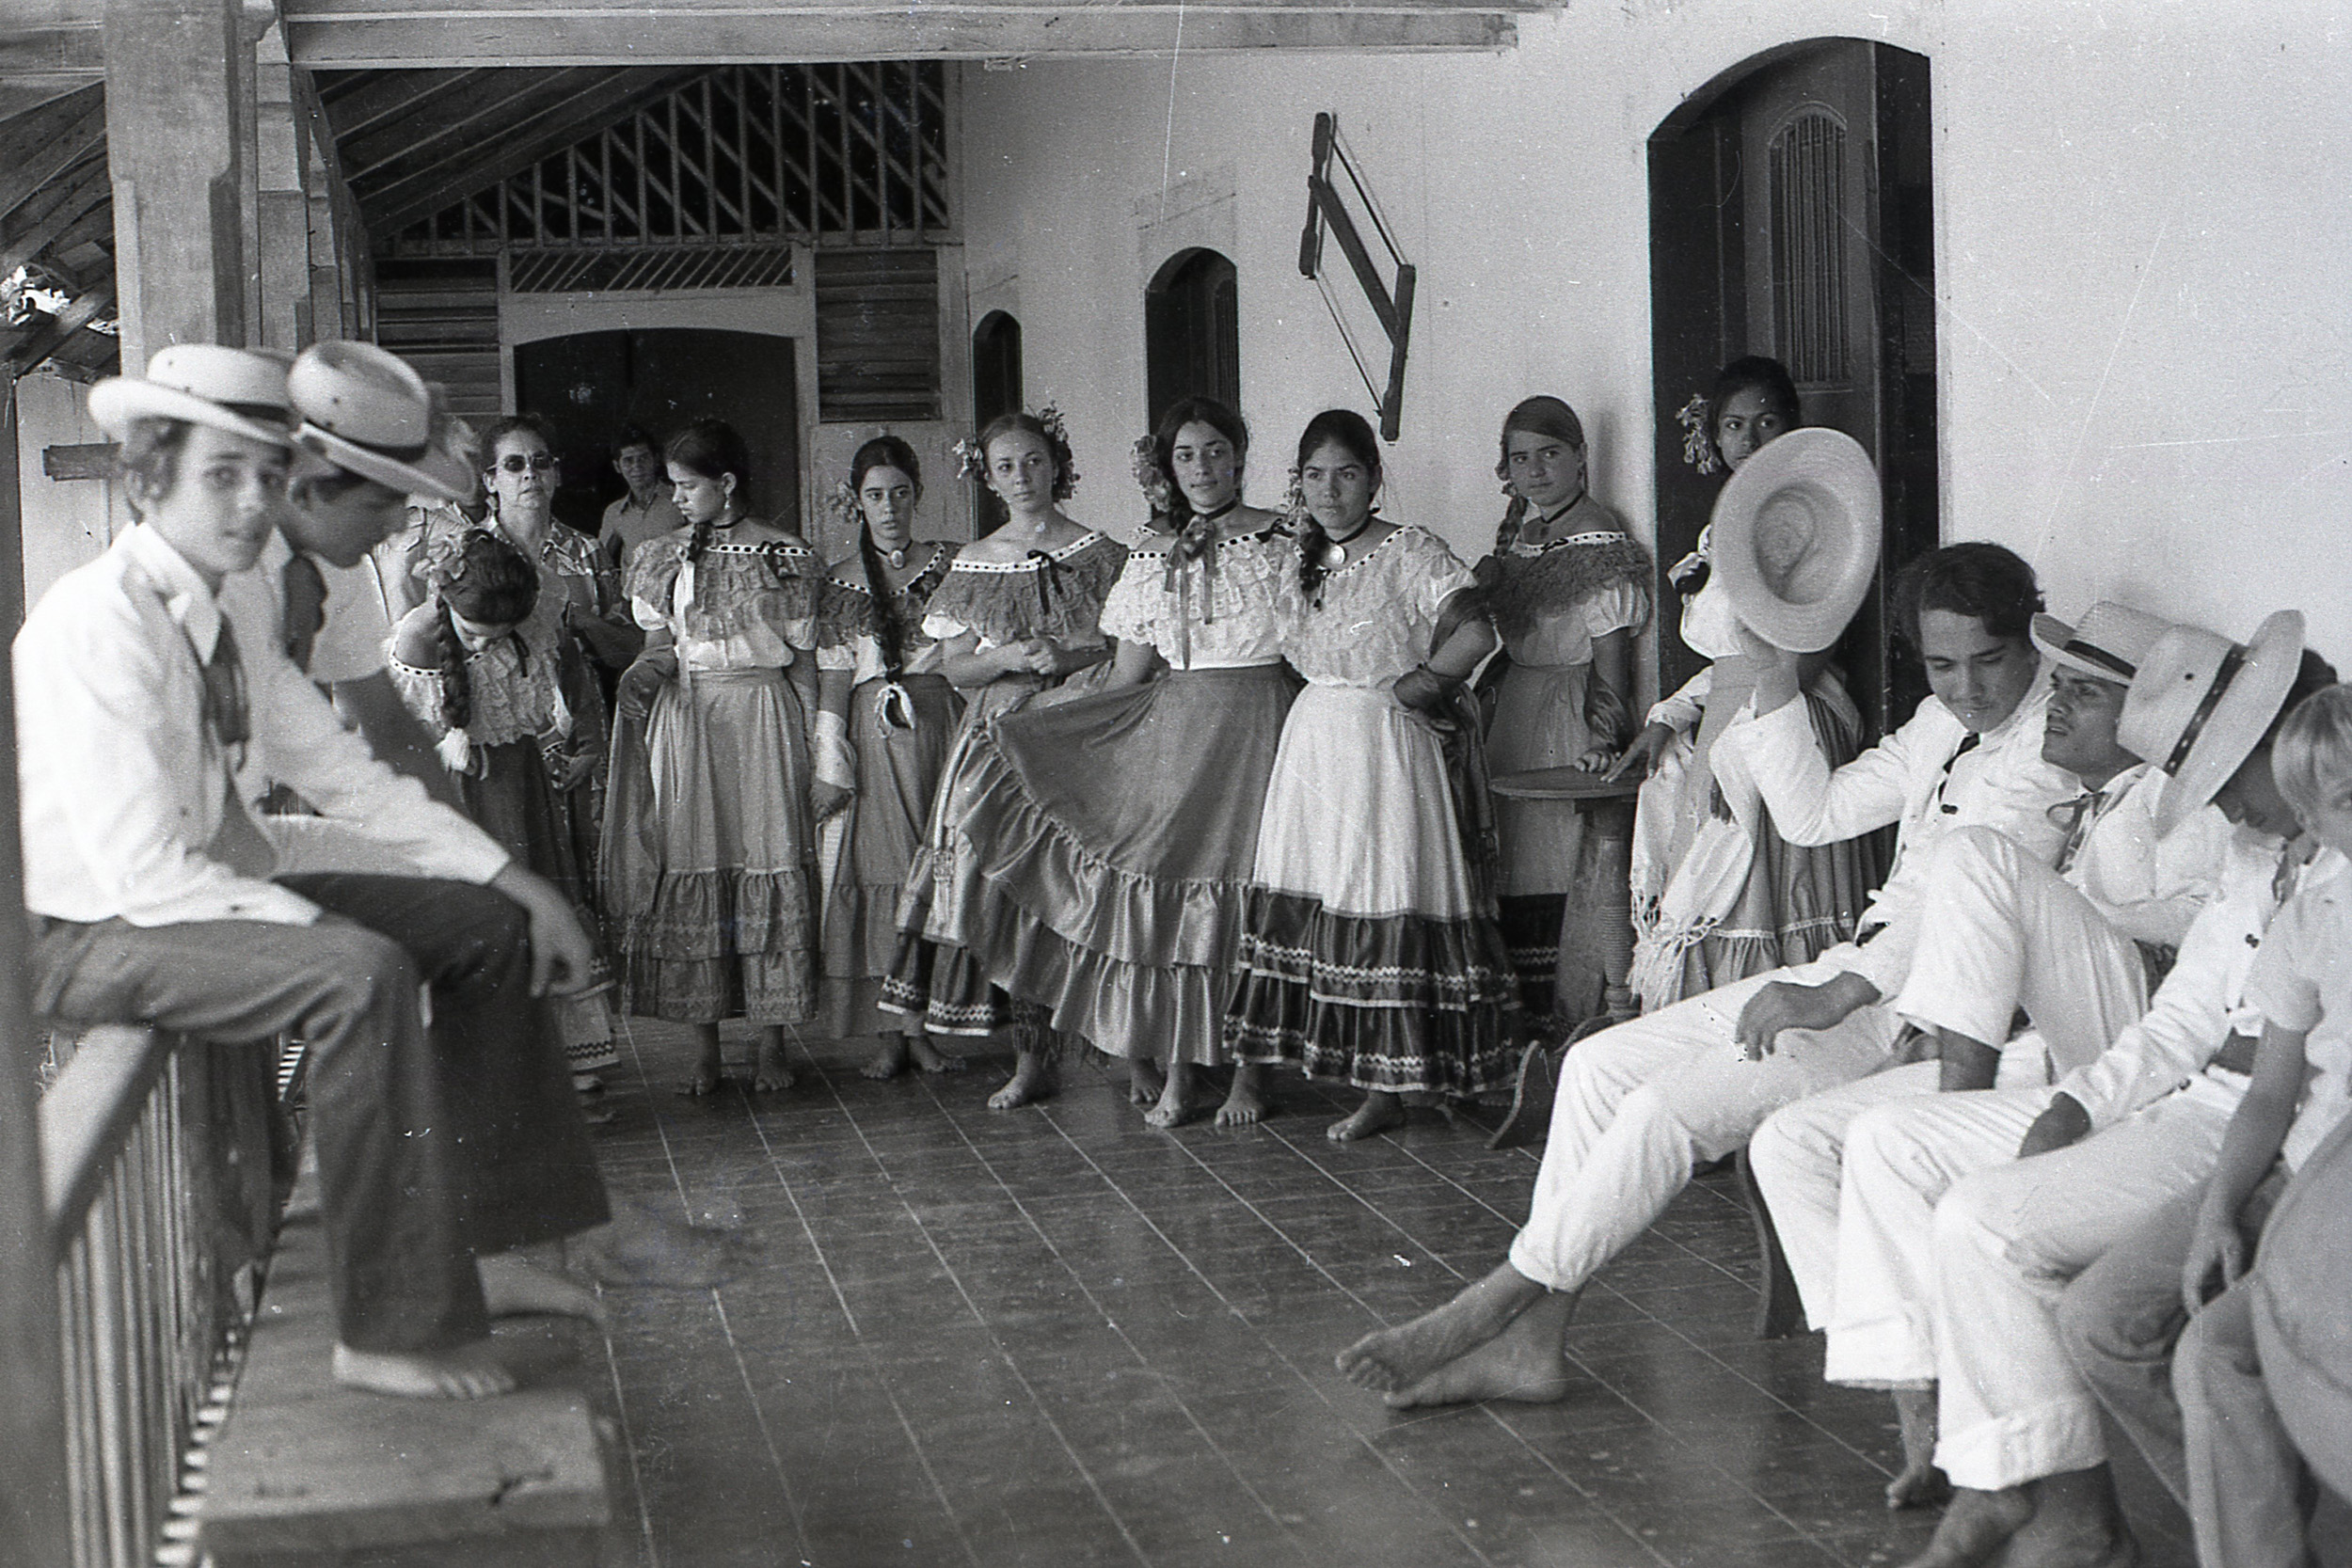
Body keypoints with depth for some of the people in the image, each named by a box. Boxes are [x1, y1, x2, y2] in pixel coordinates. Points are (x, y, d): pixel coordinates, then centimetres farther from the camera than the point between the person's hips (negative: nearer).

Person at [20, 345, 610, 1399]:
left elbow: (343, 774, 10)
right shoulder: (97, 622, -21)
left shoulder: (231, 626, 6)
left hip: (209, 895, 10)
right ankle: (392, 1332, -24)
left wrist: (516, 882, 3)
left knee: (485, 925, 4)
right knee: (363, 974, -32)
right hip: (90, 938, -9)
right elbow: (143, 869, -26)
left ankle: (485, 1251, 7)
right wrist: (334, 931, -25)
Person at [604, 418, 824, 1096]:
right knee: (690, 876, 0)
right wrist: (645, 673, -9)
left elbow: (804, 657, 3)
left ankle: (771, 1046, 5)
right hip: (685, 722, 3)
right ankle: (706, 1050, 6)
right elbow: (660, 644, 14)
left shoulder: (787, 555, 2)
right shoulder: (663, 558, 11)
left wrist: (814, 745, -1)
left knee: (771, 873, -4)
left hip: (766, 717, -2)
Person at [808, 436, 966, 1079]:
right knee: (876, 872, -2)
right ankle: (889, 1032, 2)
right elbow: (832, 679, 4)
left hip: (940, 725, 0)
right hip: (872, 736, 0)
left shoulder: (948, 565, 8)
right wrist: (831, 766, -3)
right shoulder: (841, 581, 8)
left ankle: (925, 1022, 6)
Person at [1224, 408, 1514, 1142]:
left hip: (1386, 746, -7)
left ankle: (1387, 1089, -1)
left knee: (1384, 900, -6)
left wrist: (1417, 682, -10)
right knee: (1316, 900, 5)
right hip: (1312, 742, 7)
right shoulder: (1304, 559, 12)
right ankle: (1341, 1064, 14)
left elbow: (1477, 632, -19)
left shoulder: (1410, 552, -10)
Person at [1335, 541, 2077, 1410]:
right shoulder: (1941, 723, 16)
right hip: (1858, 971, 9)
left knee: (1669, 1107, -23)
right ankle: (1530, 1340, -6)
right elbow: (1815, 814, 20)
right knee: (1601, 1063, -2)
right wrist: (1775, 676, 9)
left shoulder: (2053, 739, -12)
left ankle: (1497, 1303, -9)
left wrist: (1836, 995, -33)